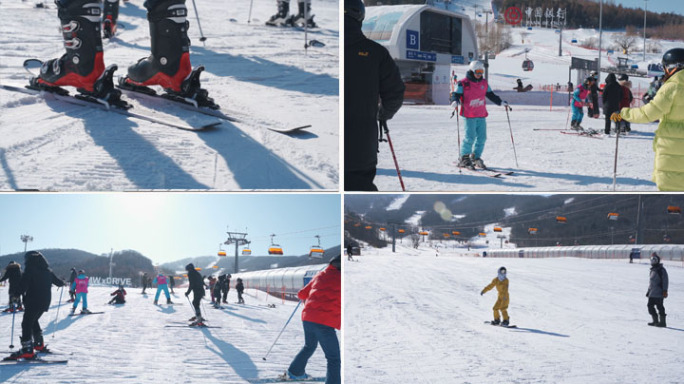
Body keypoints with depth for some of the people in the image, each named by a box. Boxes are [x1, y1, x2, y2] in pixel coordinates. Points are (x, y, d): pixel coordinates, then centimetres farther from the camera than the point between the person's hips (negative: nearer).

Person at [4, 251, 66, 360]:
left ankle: (27, 350, -20)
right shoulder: (47, 270, 13)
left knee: (27, 323, -9)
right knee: (34, 320, 26)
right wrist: (63, 283, 45)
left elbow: (23, 285, -18)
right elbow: (57, 281, 24)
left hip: (33, 301, -8)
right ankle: (39, 344, 32)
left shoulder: (30, 269, -8)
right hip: (45, 301, 8)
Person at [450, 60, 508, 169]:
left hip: (481, 115, 6)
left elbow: (490, 95, 22)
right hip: (469, 115, -6)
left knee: (482, 138, 3)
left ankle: (476, 158, 16)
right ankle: (464, 158, 0)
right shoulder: (463, 83, -4)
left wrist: (501, 102, 16)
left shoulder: (484, 83, 13)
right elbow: (456, 94, -6)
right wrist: (455, 101, -28)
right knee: (470, 137, -12)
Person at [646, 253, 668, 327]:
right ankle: (655, 321, 16)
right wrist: (649, 291, 24)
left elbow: (665, 281, -12)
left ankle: (663, 322, 1)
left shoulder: (661, 270, -8)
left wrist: (665, 290, -18)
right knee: (650, 305, 7)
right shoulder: (652, 270, 18)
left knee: (659, 307, -6)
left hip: (659, 293, -9)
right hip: (652, 293, 9)